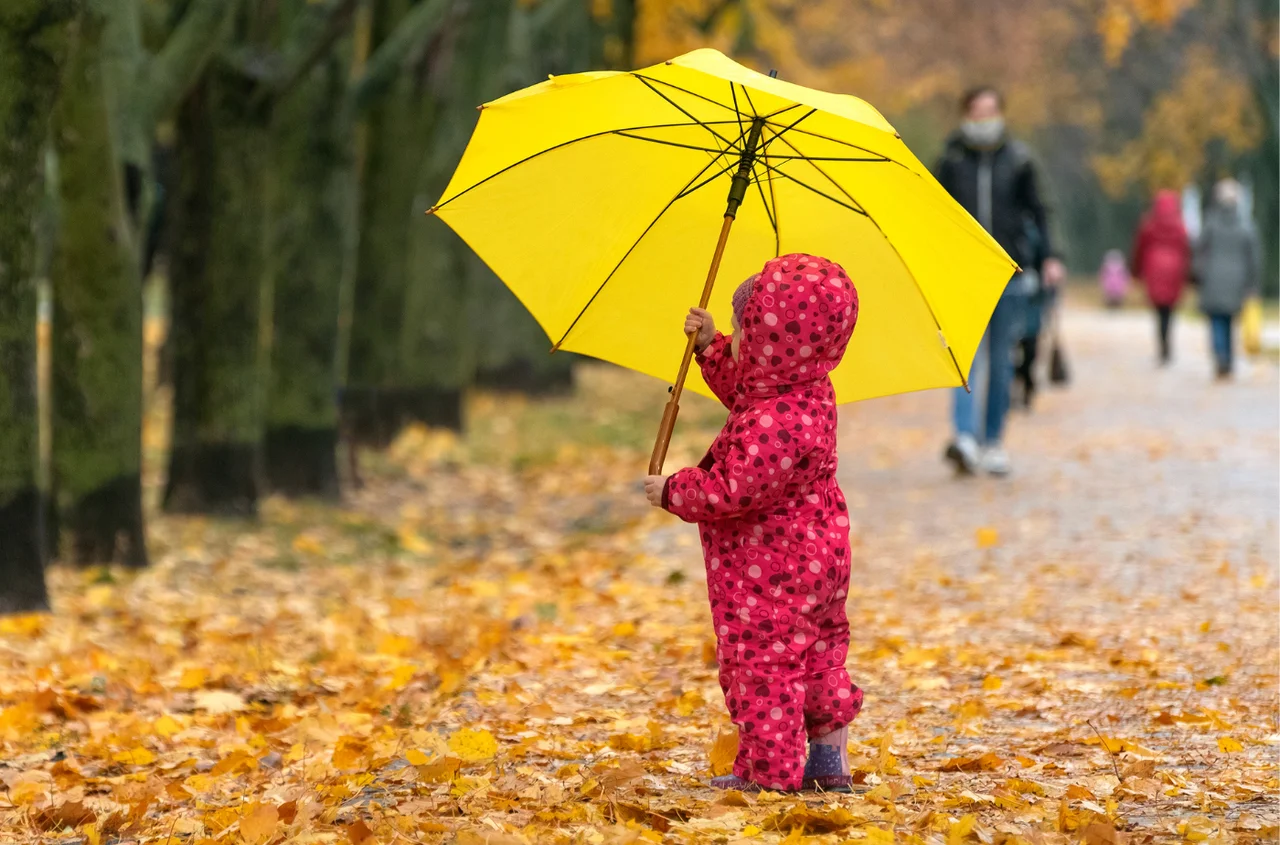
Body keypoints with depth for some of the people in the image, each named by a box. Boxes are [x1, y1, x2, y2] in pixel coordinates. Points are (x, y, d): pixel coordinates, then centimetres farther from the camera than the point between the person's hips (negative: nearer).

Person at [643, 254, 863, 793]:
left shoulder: (776, 424, -31)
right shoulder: (806, 389, 1)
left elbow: (731, 491, -28)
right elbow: (737, 388, 23)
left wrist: (672, 492, -14)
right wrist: (710, 347, 16)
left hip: (772, 572, -11)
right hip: (817, 560, 11)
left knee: (761, 660, 1)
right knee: (817, 657, 18)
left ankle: (770, 770, 10)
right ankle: (830, 762, 28)